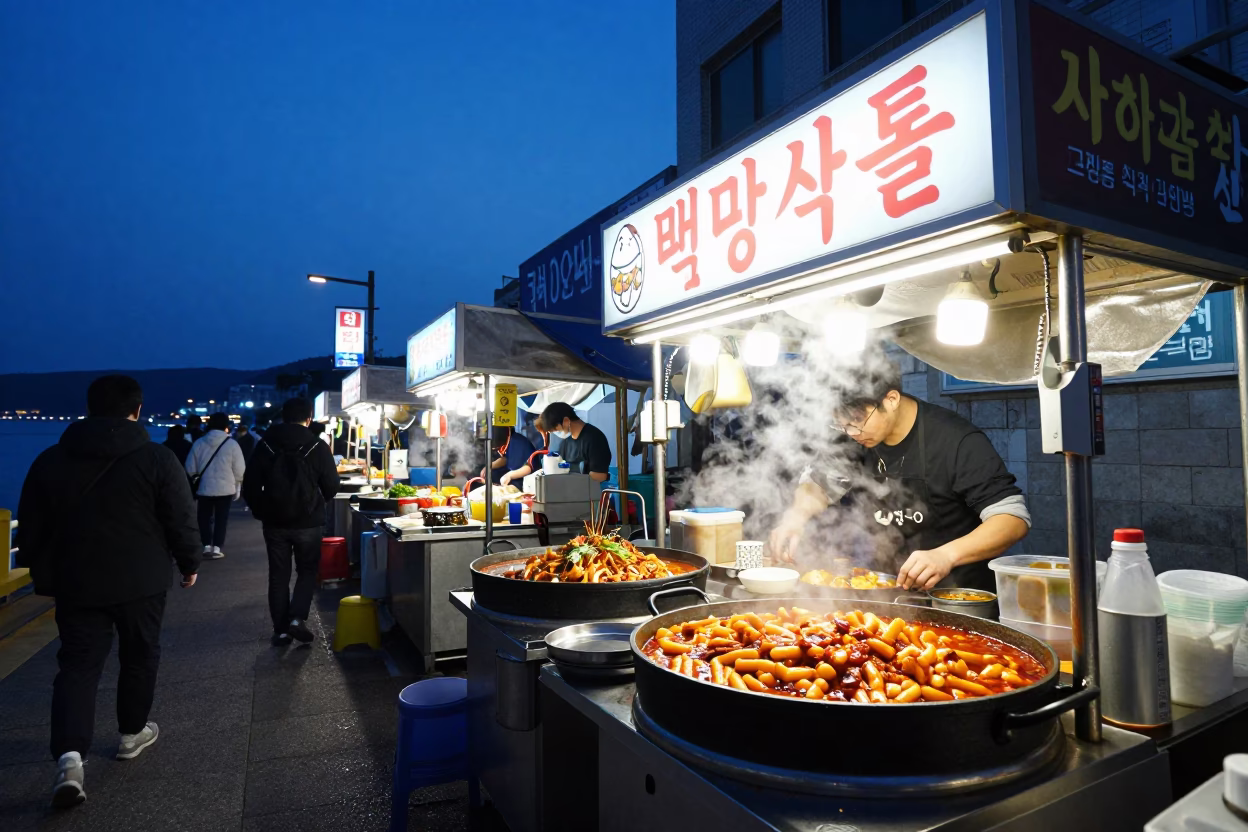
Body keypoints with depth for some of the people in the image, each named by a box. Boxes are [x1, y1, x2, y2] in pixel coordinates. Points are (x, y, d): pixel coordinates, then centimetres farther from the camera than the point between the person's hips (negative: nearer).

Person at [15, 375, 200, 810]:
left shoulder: (50, 460, 2)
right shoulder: (157, 459, -11)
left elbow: (31, 528, 8)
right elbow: (181, 521, -8)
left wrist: (42, 574, 21)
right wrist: (189, 564, 7)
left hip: (74, 583, 3)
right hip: (140, 582, -2)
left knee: (78, 665, 7)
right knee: (139, 658, 16)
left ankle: (69, 756, -8)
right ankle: (132, 734, 30)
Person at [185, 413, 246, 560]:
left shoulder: (199, 442, -2)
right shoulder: (232, 444, -9)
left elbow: (190, 468, 1)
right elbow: (240, 470, -8)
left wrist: (196, 479, 22)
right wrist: (237, 487, 10)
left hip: (204, 488, 2)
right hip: (225, 488, -2)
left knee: (205, 518, 16)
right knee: (221, 519, 9)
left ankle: (207, 546, 15)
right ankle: (216, 548, 8)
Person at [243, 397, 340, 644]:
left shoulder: (265, 445, -1)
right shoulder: (318, 447, -9)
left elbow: (250, 487, 1)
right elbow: (332, 487, -4)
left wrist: (262, 512, 15)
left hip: (275, 522, 2)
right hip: (309, 522, -2)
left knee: (279, 576, 11)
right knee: (307, 571, 14)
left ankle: (280, 630, 13)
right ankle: (297, 618, 0)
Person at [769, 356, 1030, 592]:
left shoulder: (958, 441, -15)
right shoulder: (857, 439, 1)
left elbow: (1013, 517, -17)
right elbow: (819, 479, 13)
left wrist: (946, 555, -34)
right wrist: (798, 514, -10)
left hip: (957, 597, -4)